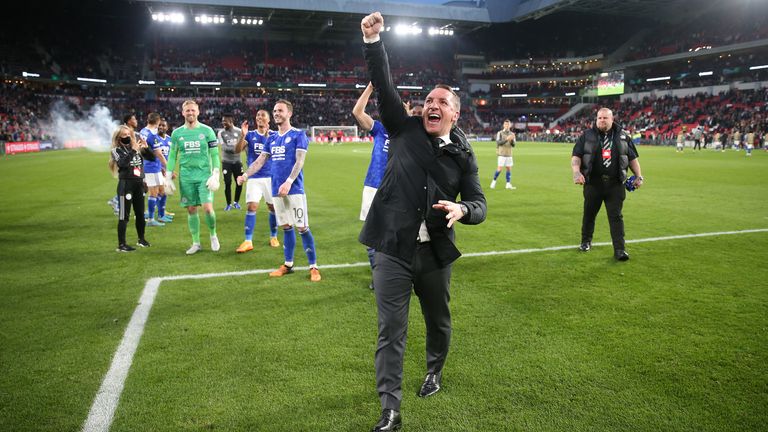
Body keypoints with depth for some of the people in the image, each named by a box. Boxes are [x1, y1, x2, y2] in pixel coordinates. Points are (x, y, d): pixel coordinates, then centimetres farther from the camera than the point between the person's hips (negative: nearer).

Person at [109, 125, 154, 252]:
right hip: (126, 184, -5)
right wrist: (133, 151, -24)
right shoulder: (116, 150, -4)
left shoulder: (136, 147, 9)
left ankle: (141, 239, 32)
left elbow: (152, 158, 10)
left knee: (140, 213, 15)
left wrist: (146, 148, -6)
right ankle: (121, 244, 1)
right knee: (124, 216, -4)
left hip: (139, 183, 5)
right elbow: (122, 163, -22)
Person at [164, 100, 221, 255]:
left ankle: (213, 235, 14)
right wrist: (168, 178, 6)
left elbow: (214, 155, 0)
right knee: (191, 210, 4)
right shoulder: (177, 133, 6)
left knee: (208, 208, -12)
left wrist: (215, 176, -9)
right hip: (186, 177, 2)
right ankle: (196, 243, 16)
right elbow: (172, 156, 11)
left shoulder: (207, 131, 0)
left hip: (204, 175, -2)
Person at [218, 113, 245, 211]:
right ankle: (229, 204, 13)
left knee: (239, 182, 2)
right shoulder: (221, 133, -5)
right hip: (226, 162, -1)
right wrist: (234, 149, -30)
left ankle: (236, 202, 21)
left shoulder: (239, 131, -1)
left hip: (237, 161, 1)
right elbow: (224, 147, -15)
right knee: (227, 183, -2)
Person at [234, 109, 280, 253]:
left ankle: (273, 237, 25)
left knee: (272, 207, 7)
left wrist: (267, 135, -28)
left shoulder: (274, 135, 1)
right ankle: (248, 241, -6)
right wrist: (243, 135, -25)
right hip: (253, 177, 0)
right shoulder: (250, 135, 4)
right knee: (251, 207, -9)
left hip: (271, 177, 0)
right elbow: (238, 150, -9)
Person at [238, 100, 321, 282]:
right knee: (286, 227, 13)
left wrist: (289, 182, -24)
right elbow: (260, 161, 16)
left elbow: (299, 161, -11)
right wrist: (245, 175, 0)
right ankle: (288, 264, 22)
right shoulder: (272, 139, 16)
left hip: (294, 189, -6)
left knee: (302, 228, -6)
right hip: (277, 190, 6)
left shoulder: (298, 135, -2)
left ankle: (313, 267, 2)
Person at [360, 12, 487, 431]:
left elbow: (479, 203, 3)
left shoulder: (462, 154, 3)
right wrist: (372, 41, -16)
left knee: (439, 322, 20)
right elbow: (384, 86, -6)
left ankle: (435, 370, 49)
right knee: (391, 332, 0)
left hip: (436, 253, 2)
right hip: (393, 250, -2)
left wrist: (461, 210, -20)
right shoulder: (405, 129, 2)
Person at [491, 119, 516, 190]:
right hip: (502, 154, -4)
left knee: (509, 169, 3)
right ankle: (494, 181, 10)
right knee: (499, 169, -8)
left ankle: (508, 184, 7)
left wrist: (512, 140, -15)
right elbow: (498, 142, -12)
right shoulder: (500, 133, -1)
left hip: (509, 154, 4)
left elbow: (513, 145, 6)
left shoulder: (512, 134, 11)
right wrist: (506, 139, -23)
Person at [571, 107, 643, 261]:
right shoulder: (587, 136, 2)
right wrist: (576, 172, -20)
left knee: (616, 216, -3)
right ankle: (586, 242, 32)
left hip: (615, 185, 0)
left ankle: (619, 250, -1)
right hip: (593, 183, 0)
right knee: (589, 214, 12)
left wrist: (638, 176, 6)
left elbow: (632, 158, 15)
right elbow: (576, 156, -2)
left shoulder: (622, 136, 8)